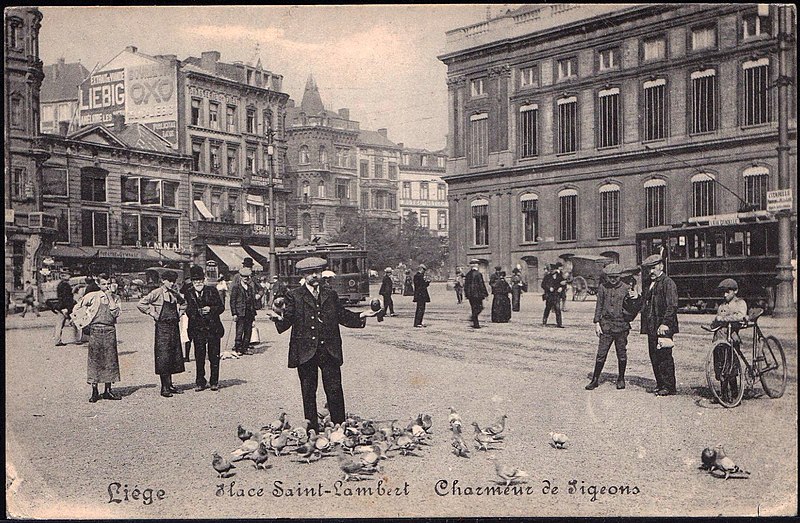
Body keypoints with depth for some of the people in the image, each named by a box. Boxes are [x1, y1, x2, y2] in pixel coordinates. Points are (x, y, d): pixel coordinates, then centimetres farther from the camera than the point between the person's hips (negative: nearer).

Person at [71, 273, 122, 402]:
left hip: (110, 330, 2)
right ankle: (94, 392, 4)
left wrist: (110, 297, -8)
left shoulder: (115, 298, 8)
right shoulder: (92, 296, 3)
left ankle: (108, 391, 11)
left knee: (110, 359, 2)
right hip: (95, 330, -2)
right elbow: (77, 308, 12)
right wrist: (81, 322, 6)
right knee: (94, 360, -2)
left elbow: (116, 313, -7)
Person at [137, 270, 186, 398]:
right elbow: (141, 304, -12)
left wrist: (179, 313, 16)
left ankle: (170, 385, 16)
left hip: (174, 326, 6)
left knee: (174, 356, 7)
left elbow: (183, 303, 31)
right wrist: (152, 313, -11)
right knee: (163, 357, -6)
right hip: (162, 327, -6)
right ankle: (164, 387, -1)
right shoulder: (157, 293, -7)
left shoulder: (175, 294, 11)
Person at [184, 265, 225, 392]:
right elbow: (188, 311, -2)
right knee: (199, 357, 3)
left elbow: (221, 307, 2)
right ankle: (200, 382, 14)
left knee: (214, 356, 4)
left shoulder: (212, 291, 2)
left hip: (213, 328, 0)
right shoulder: (188, 293, 4)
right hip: (197, 329, 0)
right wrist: (197, 312, -22)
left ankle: (214, 382, 13)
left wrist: (211, 309, -16)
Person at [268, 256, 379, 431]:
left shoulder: (331, 295, 13)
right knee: (308, 392, 6)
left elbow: (342, 316, 14)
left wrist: (361, 316, 2)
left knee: (335, 391, 2)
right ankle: (312, 428, 17)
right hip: (306, 352, -2)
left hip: (330, 351, 2)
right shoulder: (293, 296, 4)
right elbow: (287, 321, -3)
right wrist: (278, 318, -24)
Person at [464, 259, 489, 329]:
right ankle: (473, 316, -16)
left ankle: (476, 324, 10)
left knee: (474, 308, 11)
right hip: (477, 294, -6)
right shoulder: (478, 274, -11)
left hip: (470, 294, 6)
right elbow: (482, 285, -11)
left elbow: (465, 285, 11)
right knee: (479, 307, 6)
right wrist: (485, 294, -4)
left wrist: (466, 294, 19)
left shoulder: (468, 274, 7)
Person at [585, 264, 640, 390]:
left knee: (622, 354, 7)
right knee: (601, 354, -1)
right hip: (606, 325, 0)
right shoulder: (603, 287, 4)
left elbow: (630, 308, 1)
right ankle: (595, 379, 9)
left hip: (621, 325, 0)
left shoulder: (626, 288, 1)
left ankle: (621, 379, 23)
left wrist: (635, 298, -19)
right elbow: (599, 305, 8)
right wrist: (597, 323, 2)